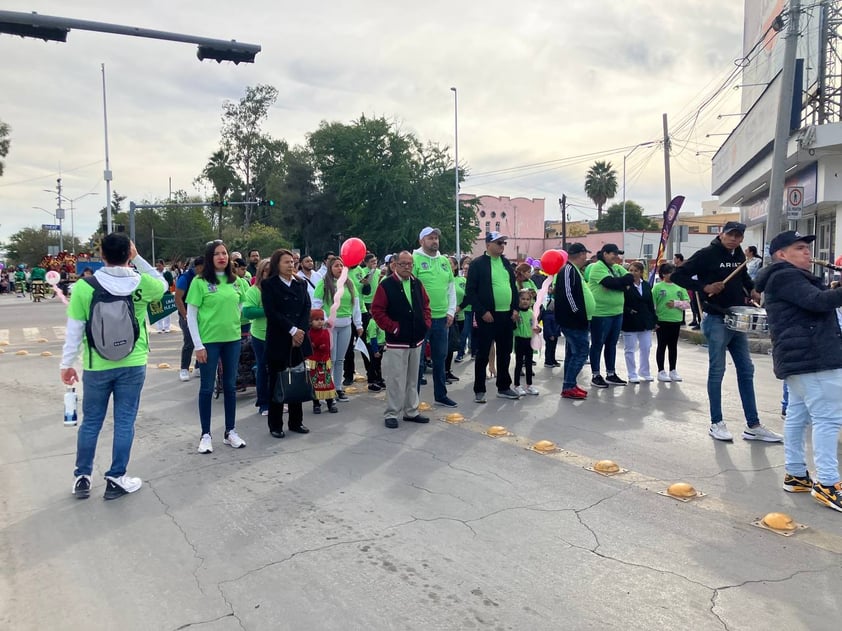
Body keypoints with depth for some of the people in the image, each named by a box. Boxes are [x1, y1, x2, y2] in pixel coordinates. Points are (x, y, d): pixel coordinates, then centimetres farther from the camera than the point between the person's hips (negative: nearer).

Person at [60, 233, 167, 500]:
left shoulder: (85, 287, -10)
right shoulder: (142, 283, -8)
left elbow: (74, 330, -6)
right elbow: (162, 285, 17)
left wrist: (67, 363, 5)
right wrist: (139, 259, 9)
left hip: (96, 366, 0)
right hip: (133, 364, 0)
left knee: (90, 422, 15)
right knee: (124, 422, 8)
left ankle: (82, 477, 26)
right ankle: (116, 479, 17)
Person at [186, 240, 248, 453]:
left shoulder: (235, 281, 5)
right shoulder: (200, 282, -8)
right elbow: (191, 316, -8)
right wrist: (198, 345, -11)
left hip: (232, 339, 4)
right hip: (209, 341, -4)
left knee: (230, 386, 12)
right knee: (207, 387, 5)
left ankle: (230, 431, 24)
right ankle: (206, 435, 17)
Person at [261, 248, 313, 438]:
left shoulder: (301, 284, 12)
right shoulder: (269, 285, -1)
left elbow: (307, 309, 5)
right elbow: (271, 312, -11)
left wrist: (301, 331, -9)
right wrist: (292, 330, -15)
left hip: (299, 339, 4)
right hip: (278, 341, -4)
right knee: (276, 383, 2)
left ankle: (296, 422, 19)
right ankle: (275, 425, 11)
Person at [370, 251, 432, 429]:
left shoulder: (417, 284, 8)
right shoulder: (386, 285, -9)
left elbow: (425, 305, 18)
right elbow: (377, 310, -11)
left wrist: (426, 322, 5)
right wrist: (393, 328, -13)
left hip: (416, 340, 6)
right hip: (396, 342, -6)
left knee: (412, 379, 14)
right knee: (396, 380, -3)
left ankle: (411, 412, 25)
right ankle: (391, 414, 8)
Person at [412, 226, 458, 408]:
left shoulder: (445, 261, 11)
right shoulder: (414, 259, -8)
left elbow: (451, 288, 15)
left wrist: (451, 311, 7)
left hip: (442, 318, 6)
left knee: (440, 358, 14)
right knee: (417, 359, 4)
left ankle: (441, 395, 26)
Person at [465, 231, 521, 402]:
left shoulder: (506, 262, 12)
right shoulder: (477, 263, -7)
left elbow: (513, 286, 17)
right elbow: (470, 291, -10)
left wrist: (515, 309, 6)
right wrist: (482, 312, -15)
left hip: (507, 315, 6)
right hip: (487, 316, -6)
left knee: (505, 353, 13)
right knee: (483, 354, 1)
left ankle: (504, 387, 25)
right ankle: (479, 390, 11)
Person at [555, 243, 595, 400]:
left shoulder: (574, 270, 18)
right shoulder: (568, 270, -15)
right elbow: (566, 293, -24)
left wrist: (583, 315, 16)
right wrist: (578, 313, -21)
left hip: (576, 321, 11)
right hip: (573, 320, -11)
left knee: (573, 352, 14)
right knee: (581, 352, -10)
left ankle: (570, 384, 21)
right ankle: (568, 387, -7)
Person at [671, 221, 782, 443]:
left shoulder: (739, 255, 11)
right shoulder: (706, 254, -10)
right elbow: (678, 276, -13)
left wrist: (752, 289, 11)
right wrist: (704, 287, -21)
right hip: (716, 320, -7)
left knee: (746, 370, 9)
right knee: (717, 371, -1)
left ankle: (753, 426, 16)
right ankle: (716, 424, 10)